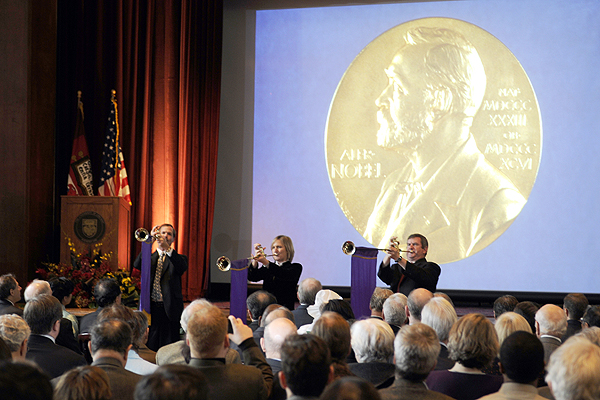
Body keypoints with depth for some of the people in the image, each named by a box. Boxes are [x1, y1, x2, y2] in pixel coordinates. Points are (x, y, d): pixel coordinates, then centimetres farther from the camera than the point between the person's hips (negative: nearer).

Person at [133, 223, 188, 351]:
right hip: (151, 307, 2)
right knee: (151, 347, 5)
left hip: (170, 308, -2)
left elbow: (182, 267, -15)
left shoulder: (177, 258, 9)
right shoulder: (150, 257, 15)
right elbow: (137, 265, -7)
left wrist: (168, 248, -27)